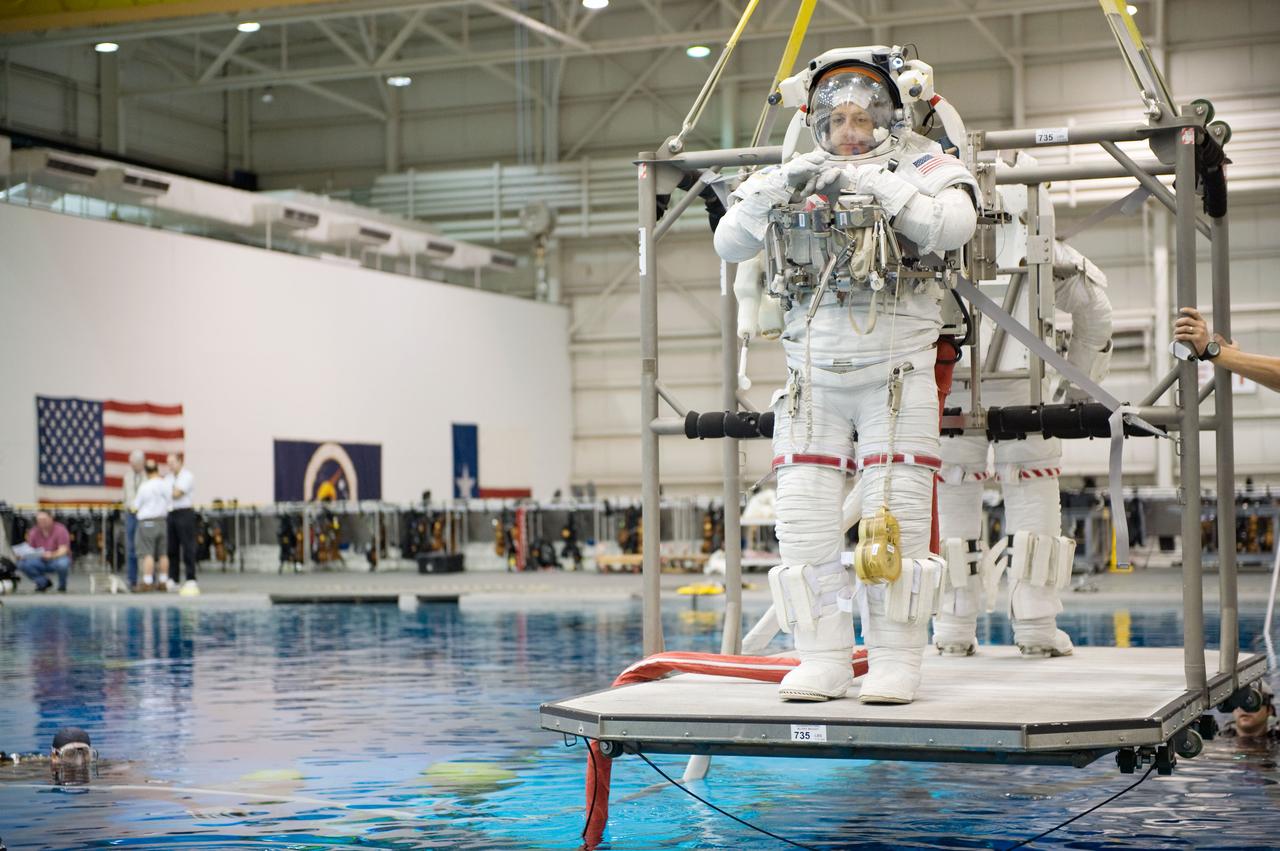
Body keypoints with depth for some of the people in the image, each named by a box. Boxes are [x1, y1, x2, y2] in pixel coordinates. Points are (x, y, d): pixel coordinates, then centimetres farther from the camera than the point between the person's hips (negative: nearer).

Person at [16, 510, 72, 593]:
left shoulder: (60, 530, -16)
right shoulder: (34, 532, -4)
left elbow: (63, 550, -22)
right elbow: (30, 550, 0)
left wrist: (52, 555, -43)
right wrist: (24, 554, -24)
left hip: (57, 559, -4)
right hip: (41, 562, 4)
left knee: (62, 563, -40)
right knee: (22, 563, -22)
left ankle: (62, 585, -6)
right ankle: (43, 582, 2)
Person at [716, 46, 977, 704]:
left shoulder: (921, 167, 2)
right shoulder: (796, 177, 12)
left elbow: (952, 226, -18)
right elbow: (730, 244, 3)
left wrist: (878, 184, -23)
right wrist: (773, 190, -13)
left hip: (895, 374, -3)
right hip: (812, 374, 4)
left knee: (893, 521, -5)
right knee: (805, 522, 0)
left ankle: (896, 661, 2)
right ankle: (823, 660, 6)